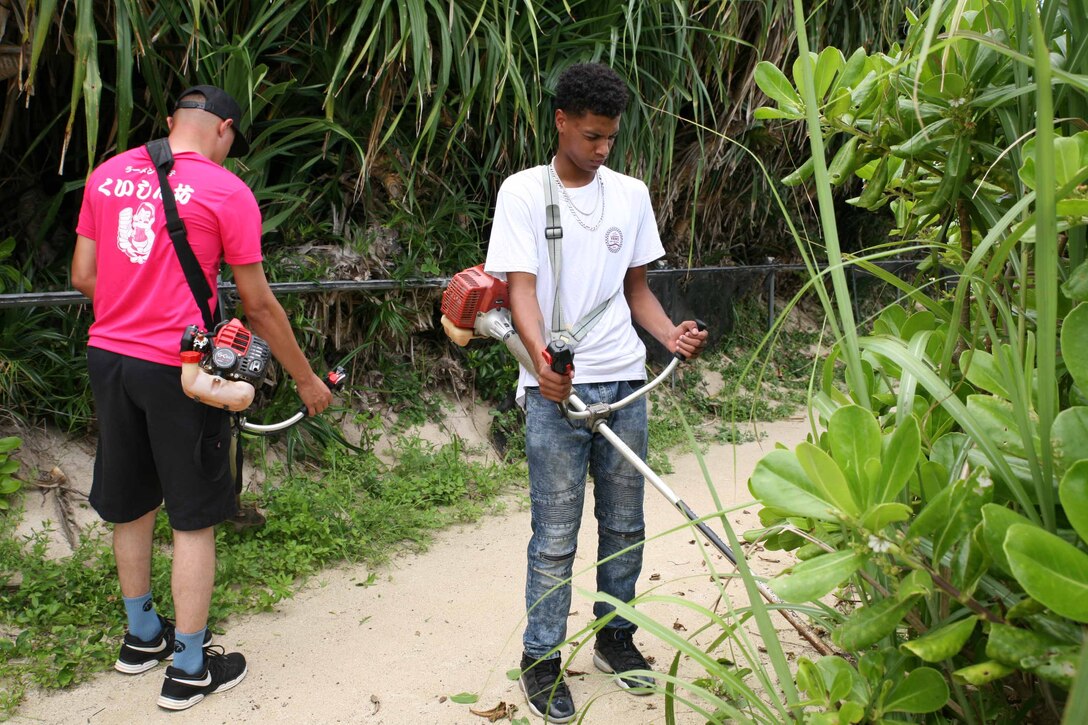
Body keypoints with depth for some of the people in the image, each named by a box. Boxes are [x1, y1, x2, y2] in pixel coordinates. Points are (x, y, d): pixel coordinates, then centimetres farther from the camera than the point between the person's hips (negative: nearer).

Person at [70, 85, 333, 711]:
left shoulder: (107, 174, 7)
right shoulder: (226, 191, -10)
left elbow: (84, 275, 9)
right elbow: (259, 304, -8)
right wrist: (307, 379, 1)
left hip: (108, 356, 6)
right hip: (176, 370, -6)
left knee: (132, 506, 21)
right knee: (194, 520, 7)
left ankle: (142, 636, 39)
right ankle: (189, 669, 17)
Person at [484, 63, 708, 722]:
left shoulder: (631, 194, 10)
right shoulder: (524, 192, -3)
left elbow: (636, 288, 15)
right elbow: (521, 288, -12)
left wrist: (671, 332, -4)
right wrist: (540, 357, -30)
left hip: (624, 382, 5)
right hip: (555, 390, -4)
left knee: (625, 524, 13)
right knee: (556, 537, 1)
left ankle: (615, 635, 33)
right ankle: (542, 659, 18)